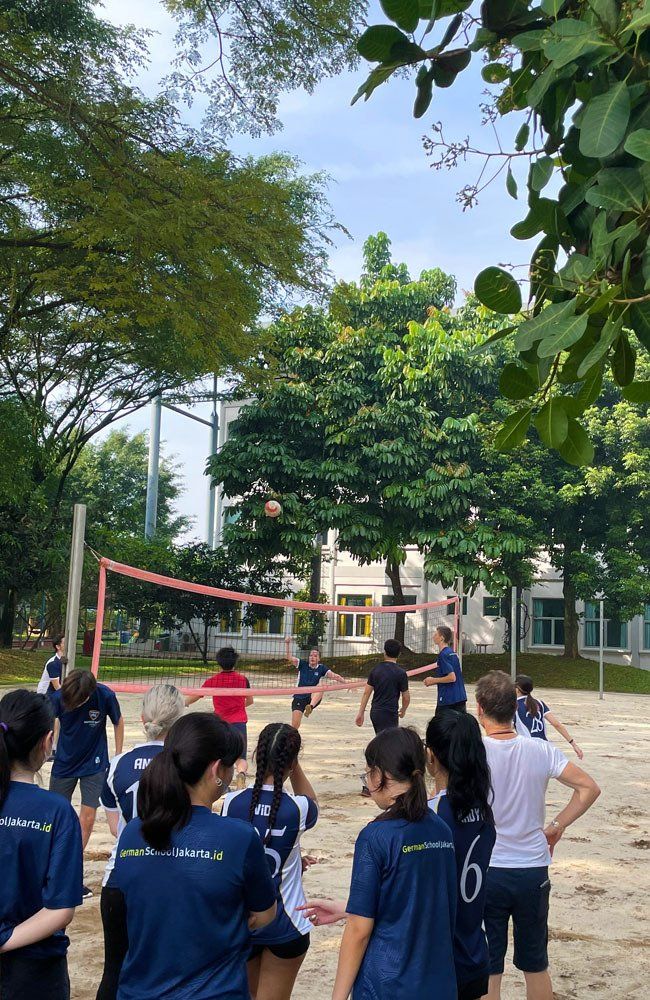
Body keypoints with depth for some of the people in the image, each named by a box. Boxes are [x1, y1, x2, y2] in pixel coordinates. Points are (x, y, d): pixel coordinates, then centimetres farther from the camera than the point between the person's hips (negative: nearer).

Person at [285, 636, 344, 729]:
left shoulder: (321, 668, 1)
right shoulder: (303, 664, 0)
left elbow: (333, 675, -12)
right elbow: (289, 657, -11)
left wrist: (343, 681, -29)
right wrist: (287, 644, -25)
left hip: (313, 698, -1)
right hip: (299, 698, 1)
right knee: (295, 725, -7)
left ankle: (310, 707, -53)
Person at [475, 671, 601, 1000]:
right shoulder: (540, 750, -6)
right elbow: (589, 788, -6)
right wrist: (557, 826, 2)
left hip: (485, 872, -3)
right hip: (533, 871, 3)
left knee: (487, 971, 10)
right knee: (536, 966, 20)